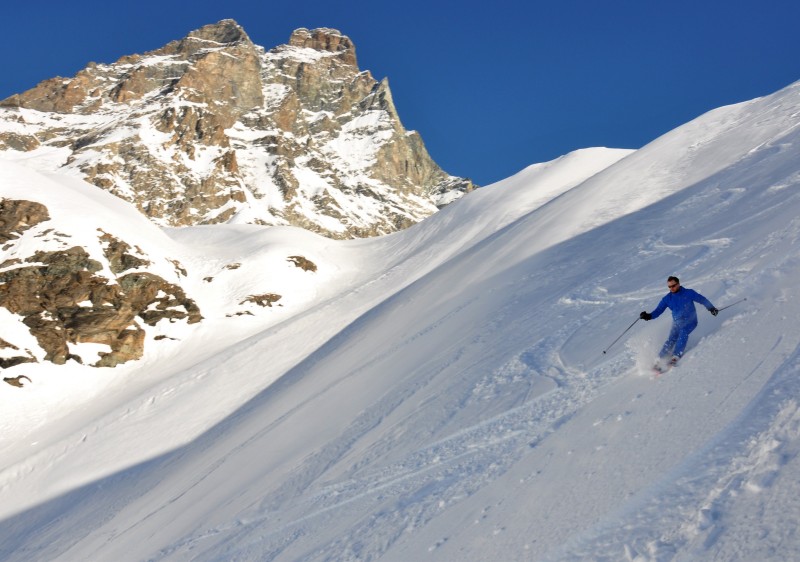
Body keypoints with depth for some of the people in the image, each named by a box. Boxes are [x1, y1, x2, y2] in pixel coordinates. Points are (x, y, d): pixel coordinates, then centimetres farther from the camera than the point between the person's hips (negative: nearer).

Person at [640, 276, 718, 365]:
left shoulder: (688, 293, -5)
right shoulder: (667, 298, 2)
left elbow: (702, 299, 3)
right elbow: (658, 310, -1)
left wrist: (711, 308, -8)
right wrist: (649, 316, -18)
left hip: (690, 321, -2)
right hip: (677, 323, 2)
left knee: (683, 332, -30)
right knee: (671, 339, -16)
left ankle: (676, 356, -33)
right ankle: (660, 359, -16)